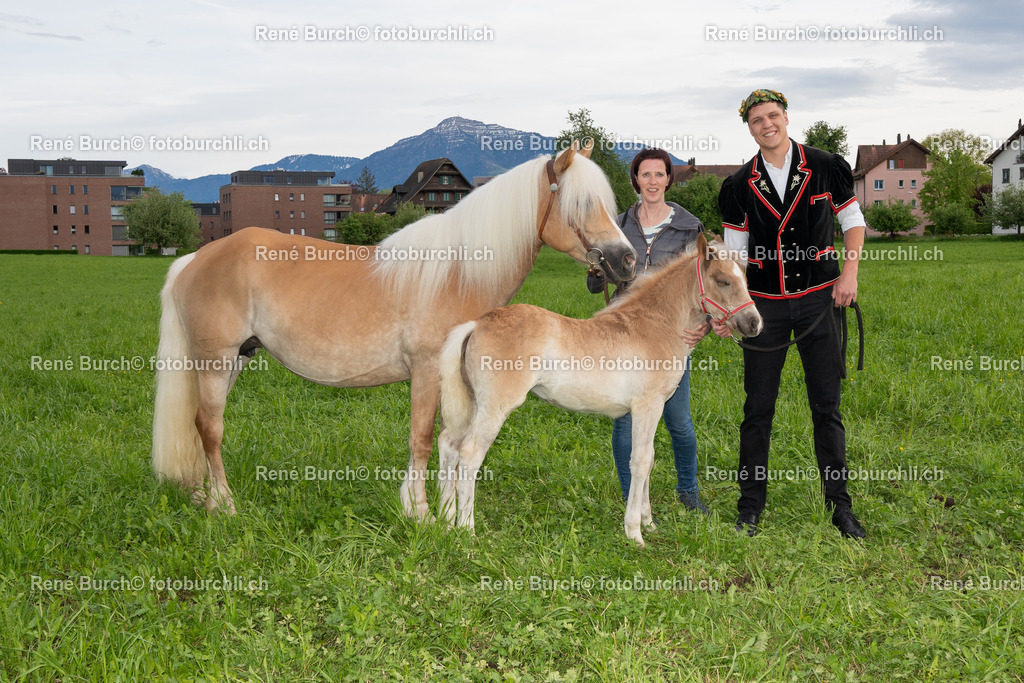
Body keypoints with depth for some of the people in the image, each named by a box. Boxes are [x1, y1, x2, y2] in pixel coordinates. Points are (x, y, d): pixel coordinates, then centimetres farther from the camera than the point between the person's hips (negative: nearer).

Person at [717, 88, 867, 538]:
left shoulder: (825, 167, 1)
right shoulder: (740, 186, 2)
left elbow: (853, 220, 10)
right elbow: (734, 253, 5)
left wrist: (849, 273, -4)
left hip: (818, 298, -1)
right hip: (764, 304, 1)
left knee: (826, 407, 1)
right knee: (758, 408, 3)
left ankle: (839, 506, 12)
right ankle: (750, 506, 14)